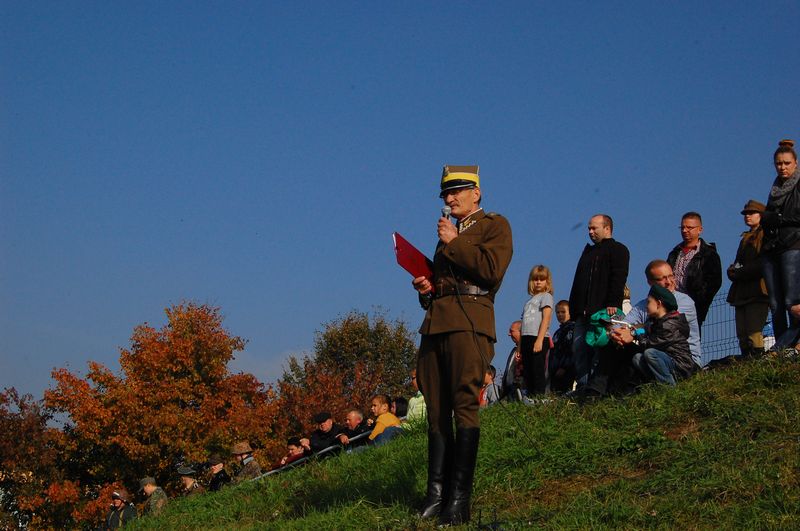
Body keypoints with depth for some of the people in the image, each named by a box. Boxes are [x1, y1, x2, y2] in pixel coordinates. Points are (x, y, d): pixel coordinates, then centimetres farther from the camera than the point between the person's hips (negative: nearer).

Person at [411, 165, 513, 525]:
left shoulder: (495, 225, 7)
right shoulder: (448, 233, 28)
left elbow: (492, 270, -10)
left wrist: (454, 243, -4)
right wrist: (426, 288, 13)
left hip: (468, 323, -7)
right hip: (435, 323, 7)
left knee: (464, 407, -11)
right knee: (437, 411, 2)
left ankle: (459, 498, -13)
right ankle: (436, 491, 3)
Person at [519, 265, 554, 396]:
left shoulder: (546, 296, 4)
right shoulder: (529, 300, 23)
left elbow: (546, 319, -8)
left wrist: (539, 340, -19)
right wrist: (520, 346, 13)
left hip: (539, 338, -7)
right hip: (526, 339, 7)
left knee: (538, 372, -10)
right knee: (527, 374, 5)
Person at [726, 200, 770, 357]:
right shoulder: (746, 238, 26)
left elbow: (762, 266, -12)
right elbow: (738, 263, 24)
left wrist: (739, 273, -7)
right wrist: (733, 270, 1)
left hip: (757, 292, -8)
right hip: (742, 293, 8)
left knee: (753, 334, -17)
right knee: (742, 336, 0)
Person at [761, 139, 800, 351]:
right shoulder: (776, 189, 24)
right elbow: (765, 219, 17)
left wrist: (775, 218, -5)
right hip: (771, 250, 6)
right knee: (776, 306, -1)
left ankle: (780, 349, -14)